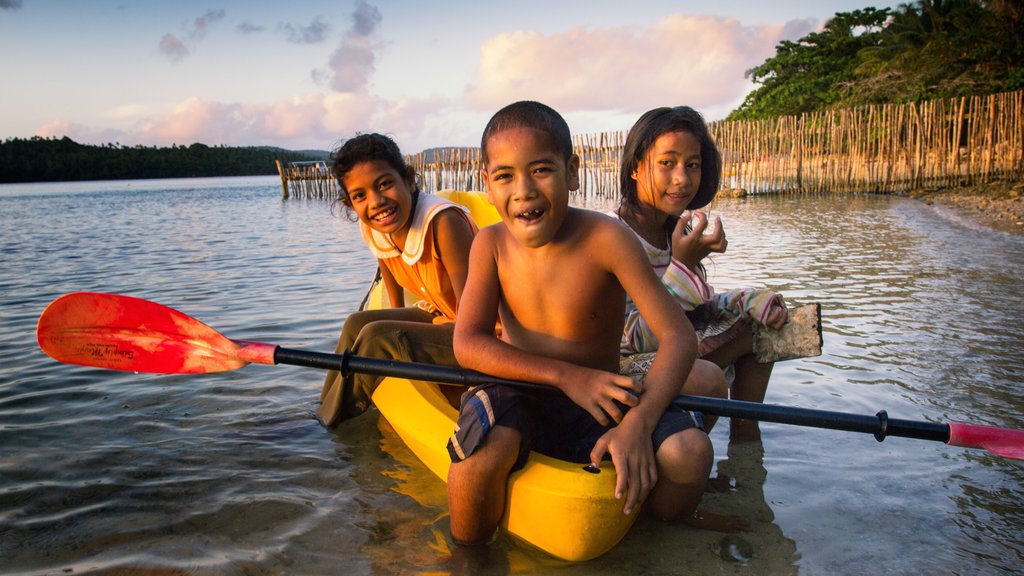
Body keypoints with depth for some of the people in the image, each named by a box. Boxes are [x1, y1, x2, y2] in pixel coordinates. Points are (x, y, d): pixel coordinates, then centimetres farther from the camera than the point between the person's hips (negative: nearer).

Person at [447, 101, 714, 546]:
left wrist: (637, 424, -31)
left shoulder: (605, 238, -13)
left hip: (598, 407, 0)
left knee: (690, 450, -25)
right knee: (486, 437, -33)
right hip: (521, 403, 1)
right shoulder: (491, 244, -5)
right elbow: (467, 344, -13)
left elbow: (678, 336, -16)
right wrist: (566, 375, -24)